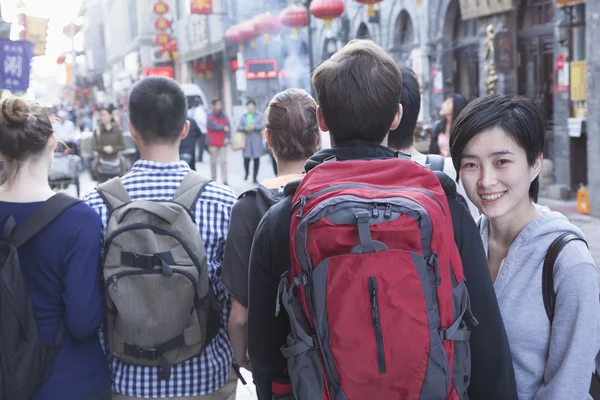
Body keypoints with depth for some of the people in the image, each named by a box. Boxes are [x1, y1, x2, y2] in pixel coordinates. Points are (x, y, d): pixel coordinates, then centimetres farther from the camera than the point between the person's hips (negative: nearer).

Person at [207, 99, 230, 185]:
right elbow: (213, 126, -15)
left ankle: (225, 180, -5)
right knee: (213, 162, 1)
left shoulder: (224, 117, 9)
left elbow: (228, 128, 6)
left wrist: (227, 137, -8)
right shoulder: (210, 117, -1)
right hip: (213, 143, -2)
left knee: (224, 161, -4)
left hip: (223, 143, 2)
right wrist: (223, 128, -10)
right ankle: (213, 179, 9)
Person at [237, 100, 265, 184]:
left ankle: (255, 177, 9)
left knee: (256, 159, -1)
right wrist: (244, 128, -12)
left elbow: (262, 126, -3)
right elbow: (239, 127, 7)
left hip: (257, 140, -1)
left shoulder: (259, 116, 7)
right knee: (246, 158, -4)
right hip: (246, 140, 1)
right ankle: (247, 173, 25)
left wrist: (254, 127, -16)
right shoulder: (243, 116, 13)